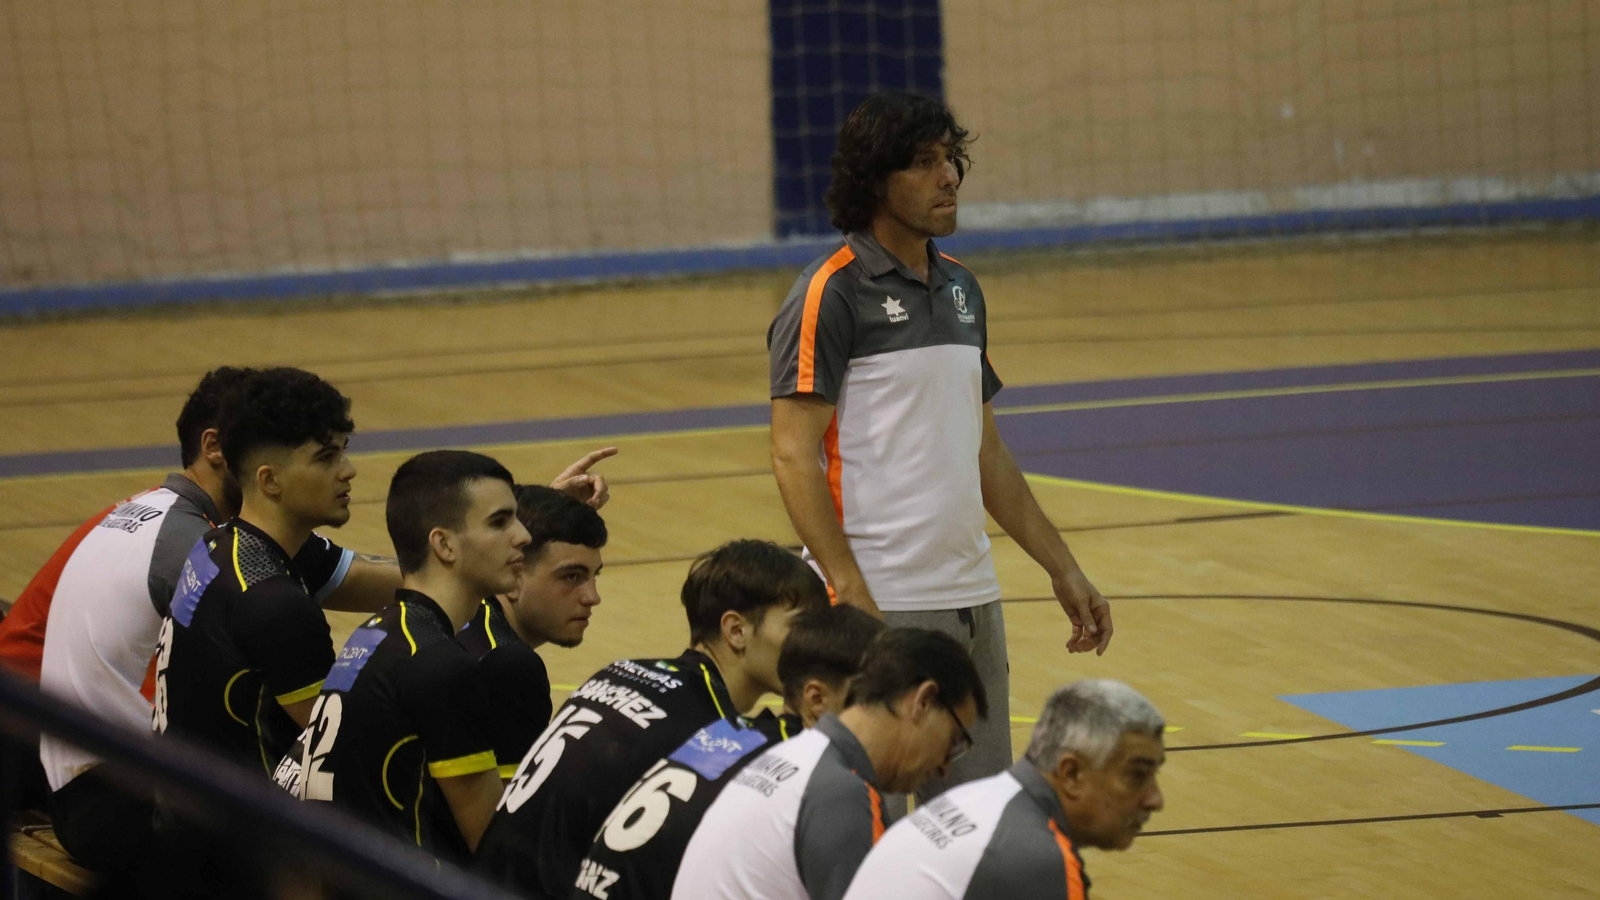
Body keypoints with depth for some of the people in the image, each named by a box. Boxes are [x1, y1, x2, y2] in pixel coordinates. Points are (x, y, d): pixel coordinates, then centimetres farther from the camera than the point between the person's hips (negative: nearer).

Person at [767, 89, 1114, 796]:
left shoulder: (960, 288, 15)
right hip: (879, 606, -7)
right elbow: (793, 456, -14)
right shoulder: (831, 294, -8)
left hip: (972, 599, 7)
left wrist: (1063, 571, 19)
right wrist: (852, 596, -22)